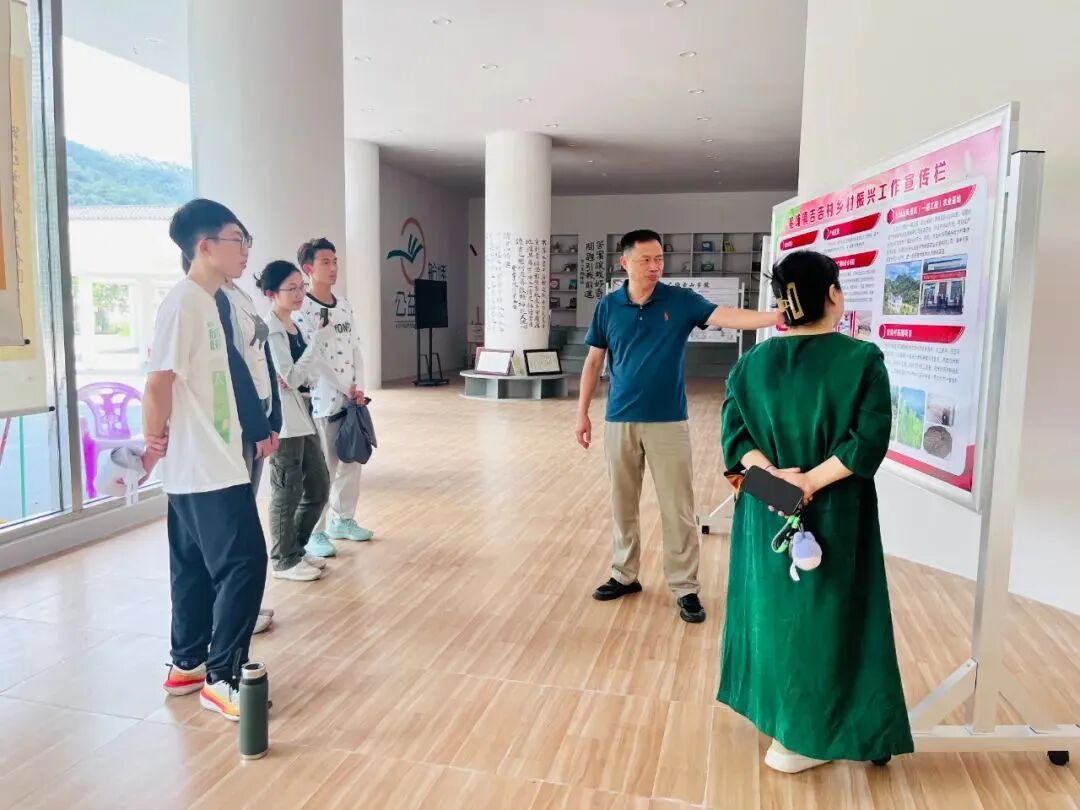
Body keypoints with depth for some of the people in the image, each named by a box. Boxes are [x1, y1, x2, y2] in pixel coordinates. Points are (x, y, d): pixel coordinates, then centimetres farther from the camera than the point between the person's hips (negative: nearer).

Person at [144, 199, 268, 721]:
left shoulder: (205, 302, 13)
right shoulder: (184, 303, -17)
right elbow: (158, 384, -20)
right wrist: (154, 442, -7)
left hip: (209, 462, 10)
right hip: (205, 467, -10)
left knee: (197, 566, 16)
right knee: (244, 563, -6)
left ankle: (187, 667, 28)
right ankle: (221, 677, 6)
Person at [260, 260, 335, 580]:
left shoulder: (295, 327, 12)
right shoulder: (269, 331, -14)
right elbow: (291, 378, -18)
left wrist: (296, 376, -3)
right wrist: (318, 340, -18)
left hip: (303, 418, 9)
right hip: (282, 422, -9)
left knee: (319, 488, 14)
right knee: (287, 493, 3)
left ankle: (295, 548, 30)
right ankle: (285, 560, 18)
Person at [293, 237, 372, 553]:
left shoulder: (345, 307, 12)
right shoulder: (301, 311, -11)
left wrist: (359, 388, 1)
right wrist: (345, 390, -12)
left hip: (350, 400, 7)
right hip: (321, 402, -7)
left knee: (351, 463, 14)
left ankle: (342, 520, 29)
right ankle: (314, 533, 10)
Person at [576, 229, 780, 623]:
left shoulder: (681, 300, -3)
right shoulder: (608, 306, 2)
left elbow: (725, 316, -16)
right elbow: (594, 361, 8)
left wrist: (777, 317, -32)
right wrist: (582, 413, 6)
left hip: (668, 421, -2)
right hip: (619, 421, 2)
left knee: (678, 509, 2)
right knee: (622, 504, 12)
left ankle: (685, 588, 15)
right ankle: (625, 575, 29)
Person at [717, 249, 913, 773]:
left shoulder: (753, 361, -1)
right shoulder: (862, 359, -12)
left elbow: (734, 428, -4)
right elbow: (869, 439, -18)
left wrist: (771, 473, -12)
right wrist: (811, 481, -17)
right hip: (834, 513, -3)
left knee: (771, 602, 19)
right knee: (821, 612, 8)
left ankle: (772, 706, 36)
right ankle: (806, 734, 19)